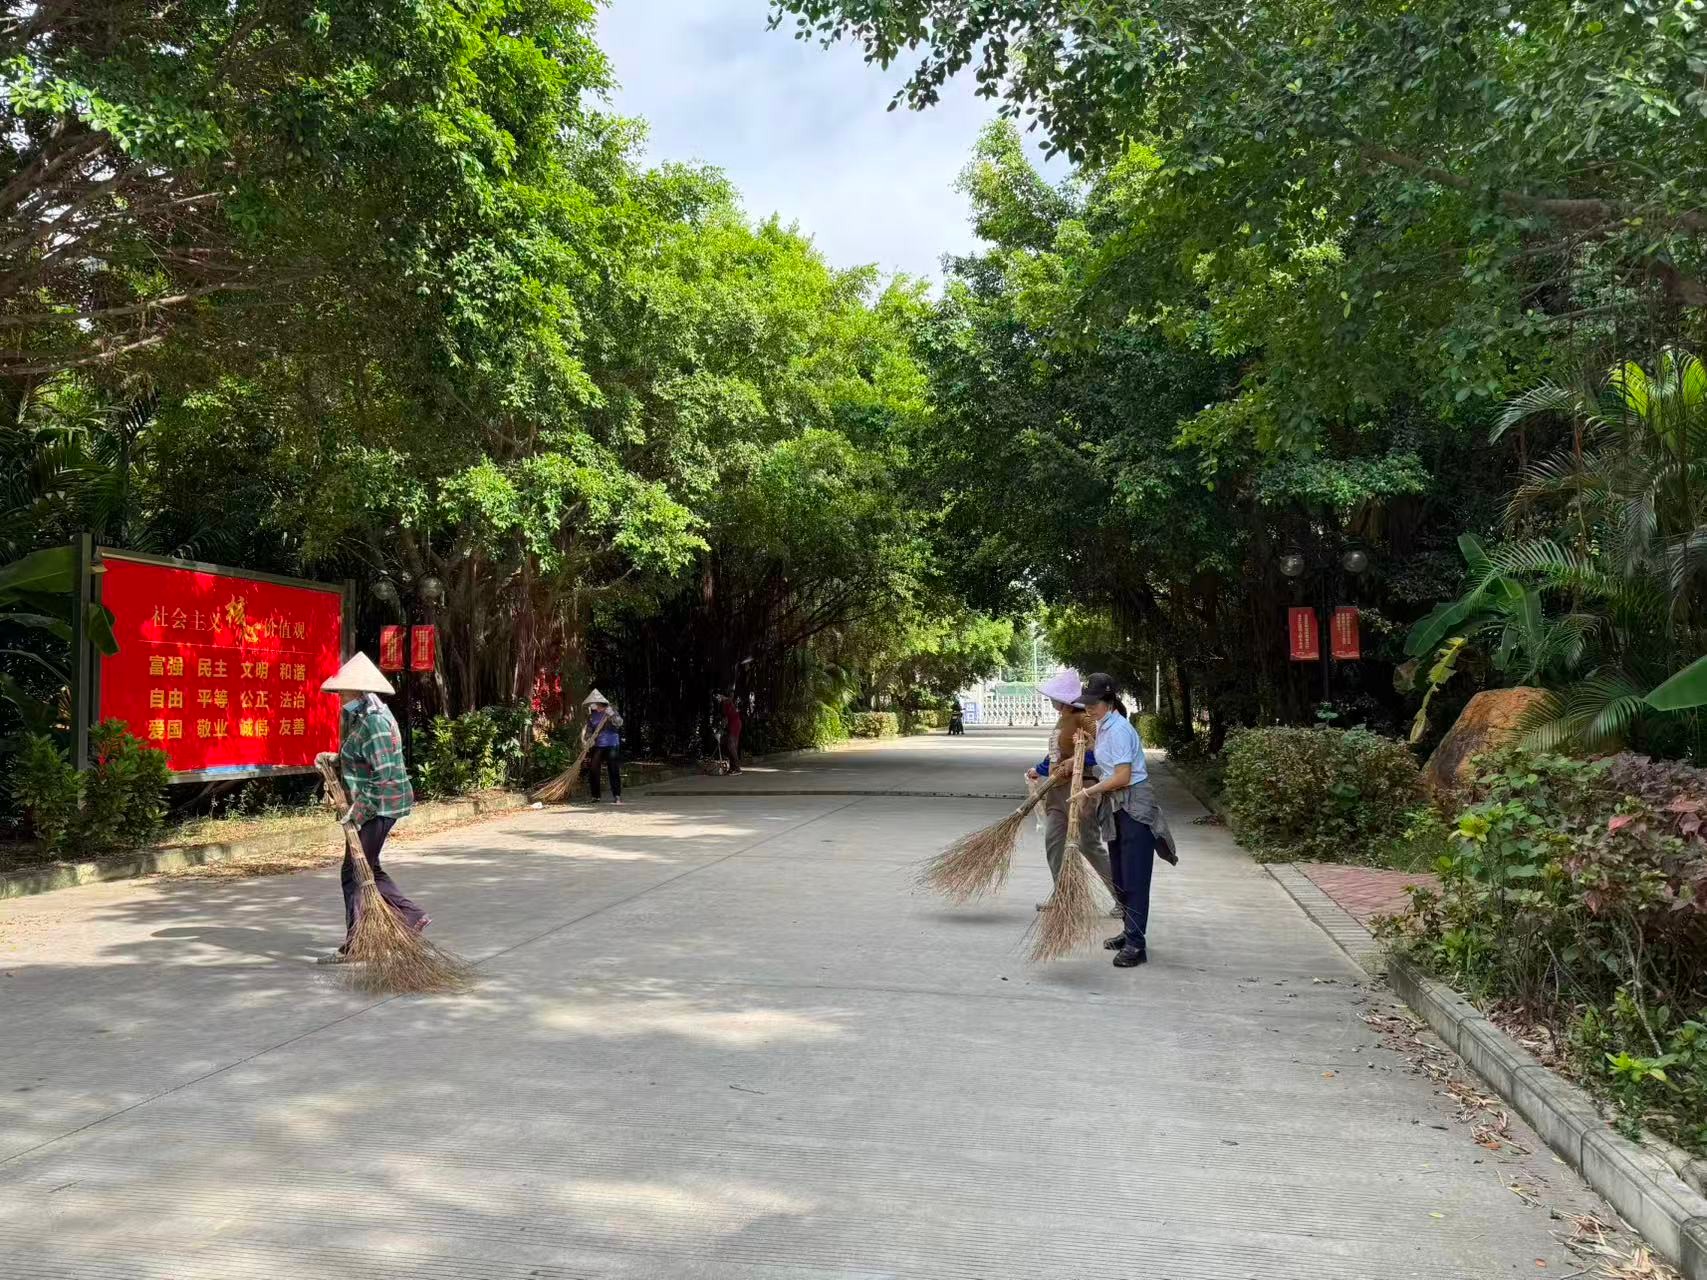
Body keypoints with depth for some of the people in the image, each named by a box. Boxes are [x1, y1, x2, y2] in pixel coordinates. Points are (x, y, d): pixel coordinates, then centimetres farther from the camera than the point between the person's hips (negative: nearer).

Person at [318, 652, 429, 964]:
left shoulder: (374, 722, -21)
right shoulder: (363, 715, 11)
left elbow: (386, 776, -24)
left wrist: (358, 811, -23)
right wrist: (334, 762, 10)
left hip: (378, 806, -10)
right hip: (372, 806, 10)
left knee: (355, 873, -2)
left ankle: (354, 946, 7)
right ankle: (412, 916, 22)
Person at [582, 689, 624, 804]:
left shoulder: (610, 710, -3)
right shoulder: (591, 715, 7)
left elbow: (619, 723, -15)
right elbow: (588, 730, 13)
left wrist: (611, 715, -31)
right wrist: (586, 740, -2)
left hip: (611, 745, -4)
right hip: (597, 746, 4)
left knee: (613, 771, -5)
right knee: (592, 770, 0)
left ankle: (617, 796, -2)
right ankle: (595, 796, 11)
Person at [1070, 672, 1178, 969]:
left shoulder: (1119, 729, -19)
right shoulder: (1103, 726, 11)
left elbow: (1122, 777, -22)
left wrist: (1089, 792, -14)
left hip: (1134, 809, -10)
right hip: (1116, 808, 10)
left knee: (1135, 878, -7)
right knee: (1120, 876, 16)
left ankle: (1136, 944, -4)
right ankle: (1130, 932, 27)